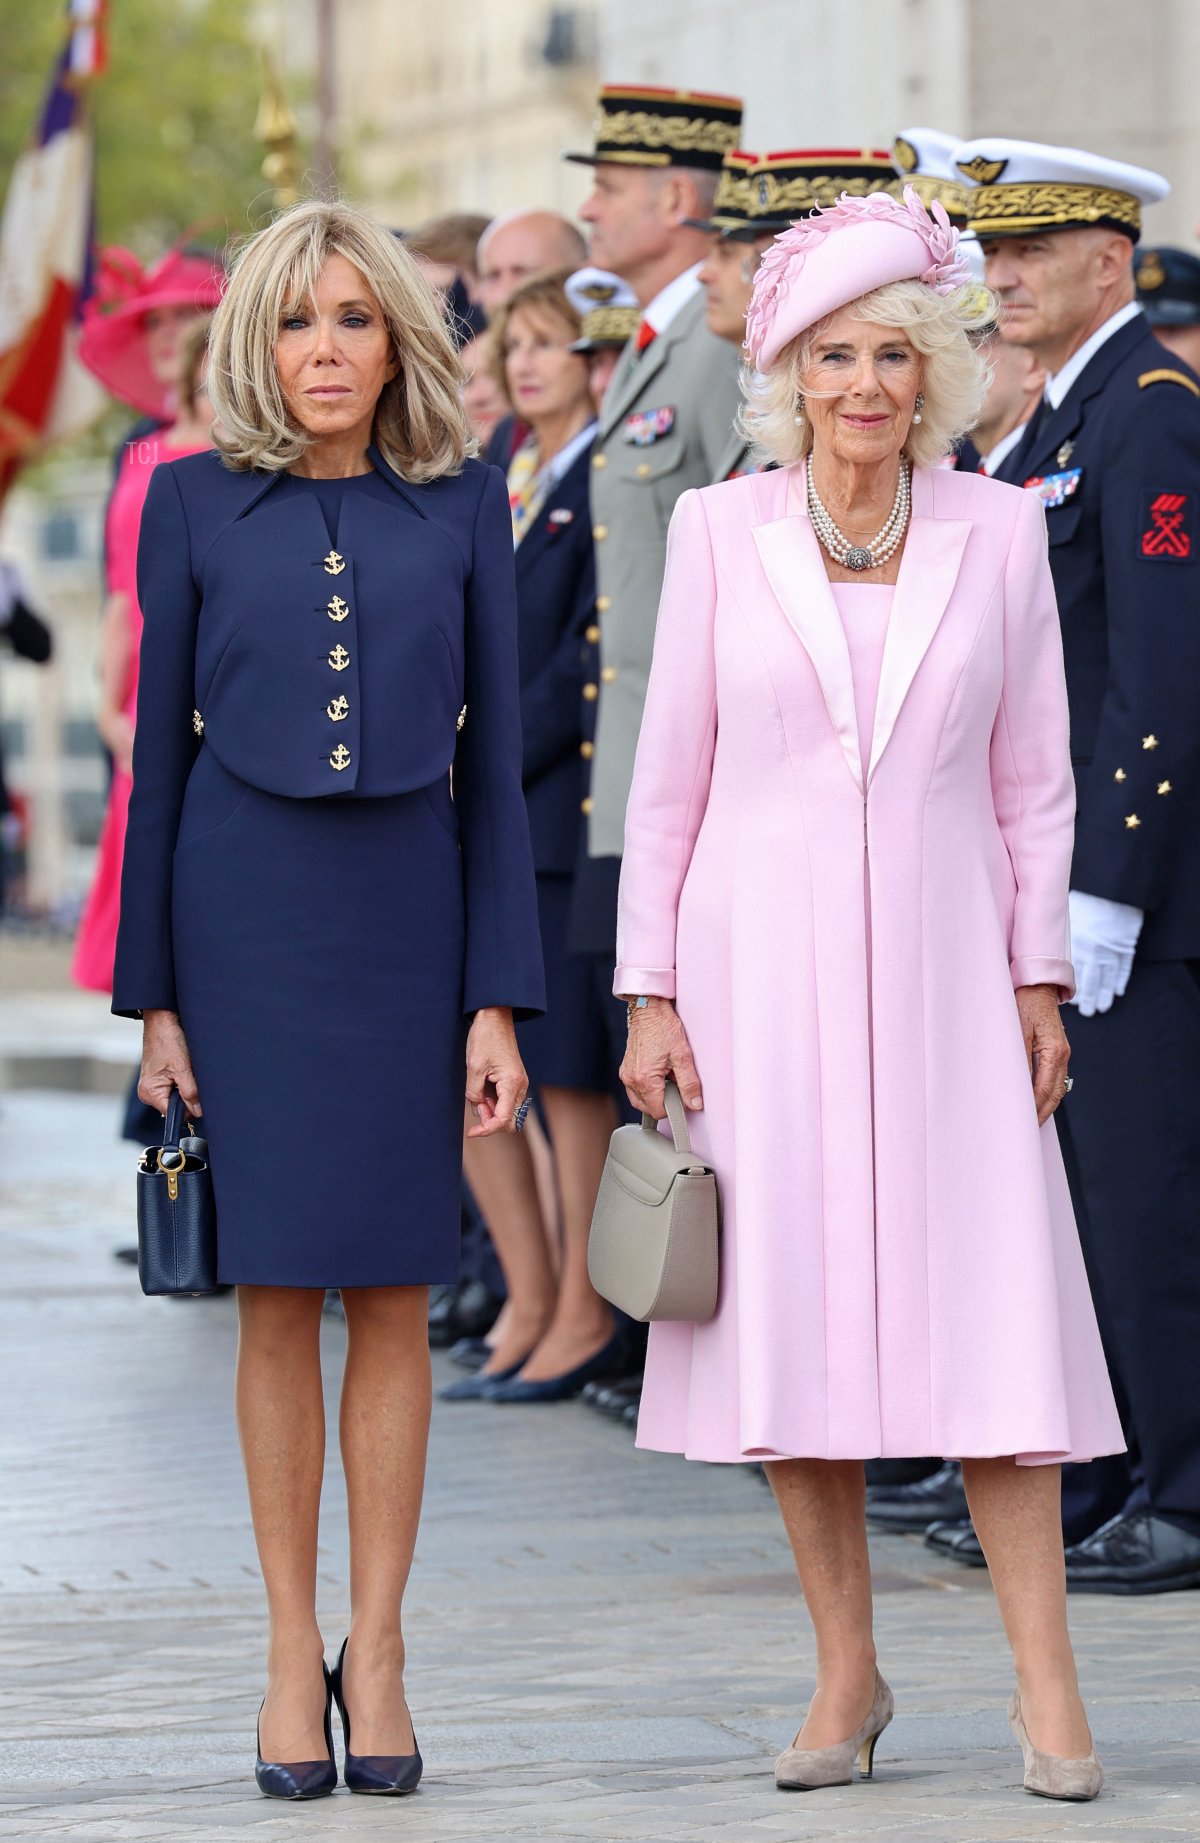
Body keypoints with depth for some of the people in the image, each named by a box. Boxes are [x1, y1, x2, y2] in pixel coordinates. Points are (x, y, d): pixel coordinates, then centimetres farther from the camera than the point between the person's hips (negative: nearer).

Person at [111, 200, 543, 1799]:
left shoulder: (463, 511, 4)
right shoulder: (197, 504, 2)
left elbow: (494, 762, 4)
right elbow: (161, 753, 4)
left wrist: (500, 999, -2)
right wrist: (153, 995, 1)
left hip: (405, 911, 1)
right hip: (247, 916, -1)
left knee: (393, 1295, 3)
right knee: (277, 1292, 2)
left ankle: (378, 1646, 11)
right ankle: (293, 1652, 9)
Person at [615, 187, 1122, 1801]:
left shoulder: (998, 529, 4)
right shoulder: (720, 530, 2)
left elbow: (1034, 776, 8)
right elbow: (668, 774, 4)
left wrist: (1040, 974, 3)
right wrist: (649, 992, 1)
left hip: (940, 962, 0)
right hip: (765, 961, 0)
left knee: (988, 1305, -6)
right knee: (793, 1311, 1)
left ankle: (1046, 1686, -4)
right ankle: (846, 1672, 11)